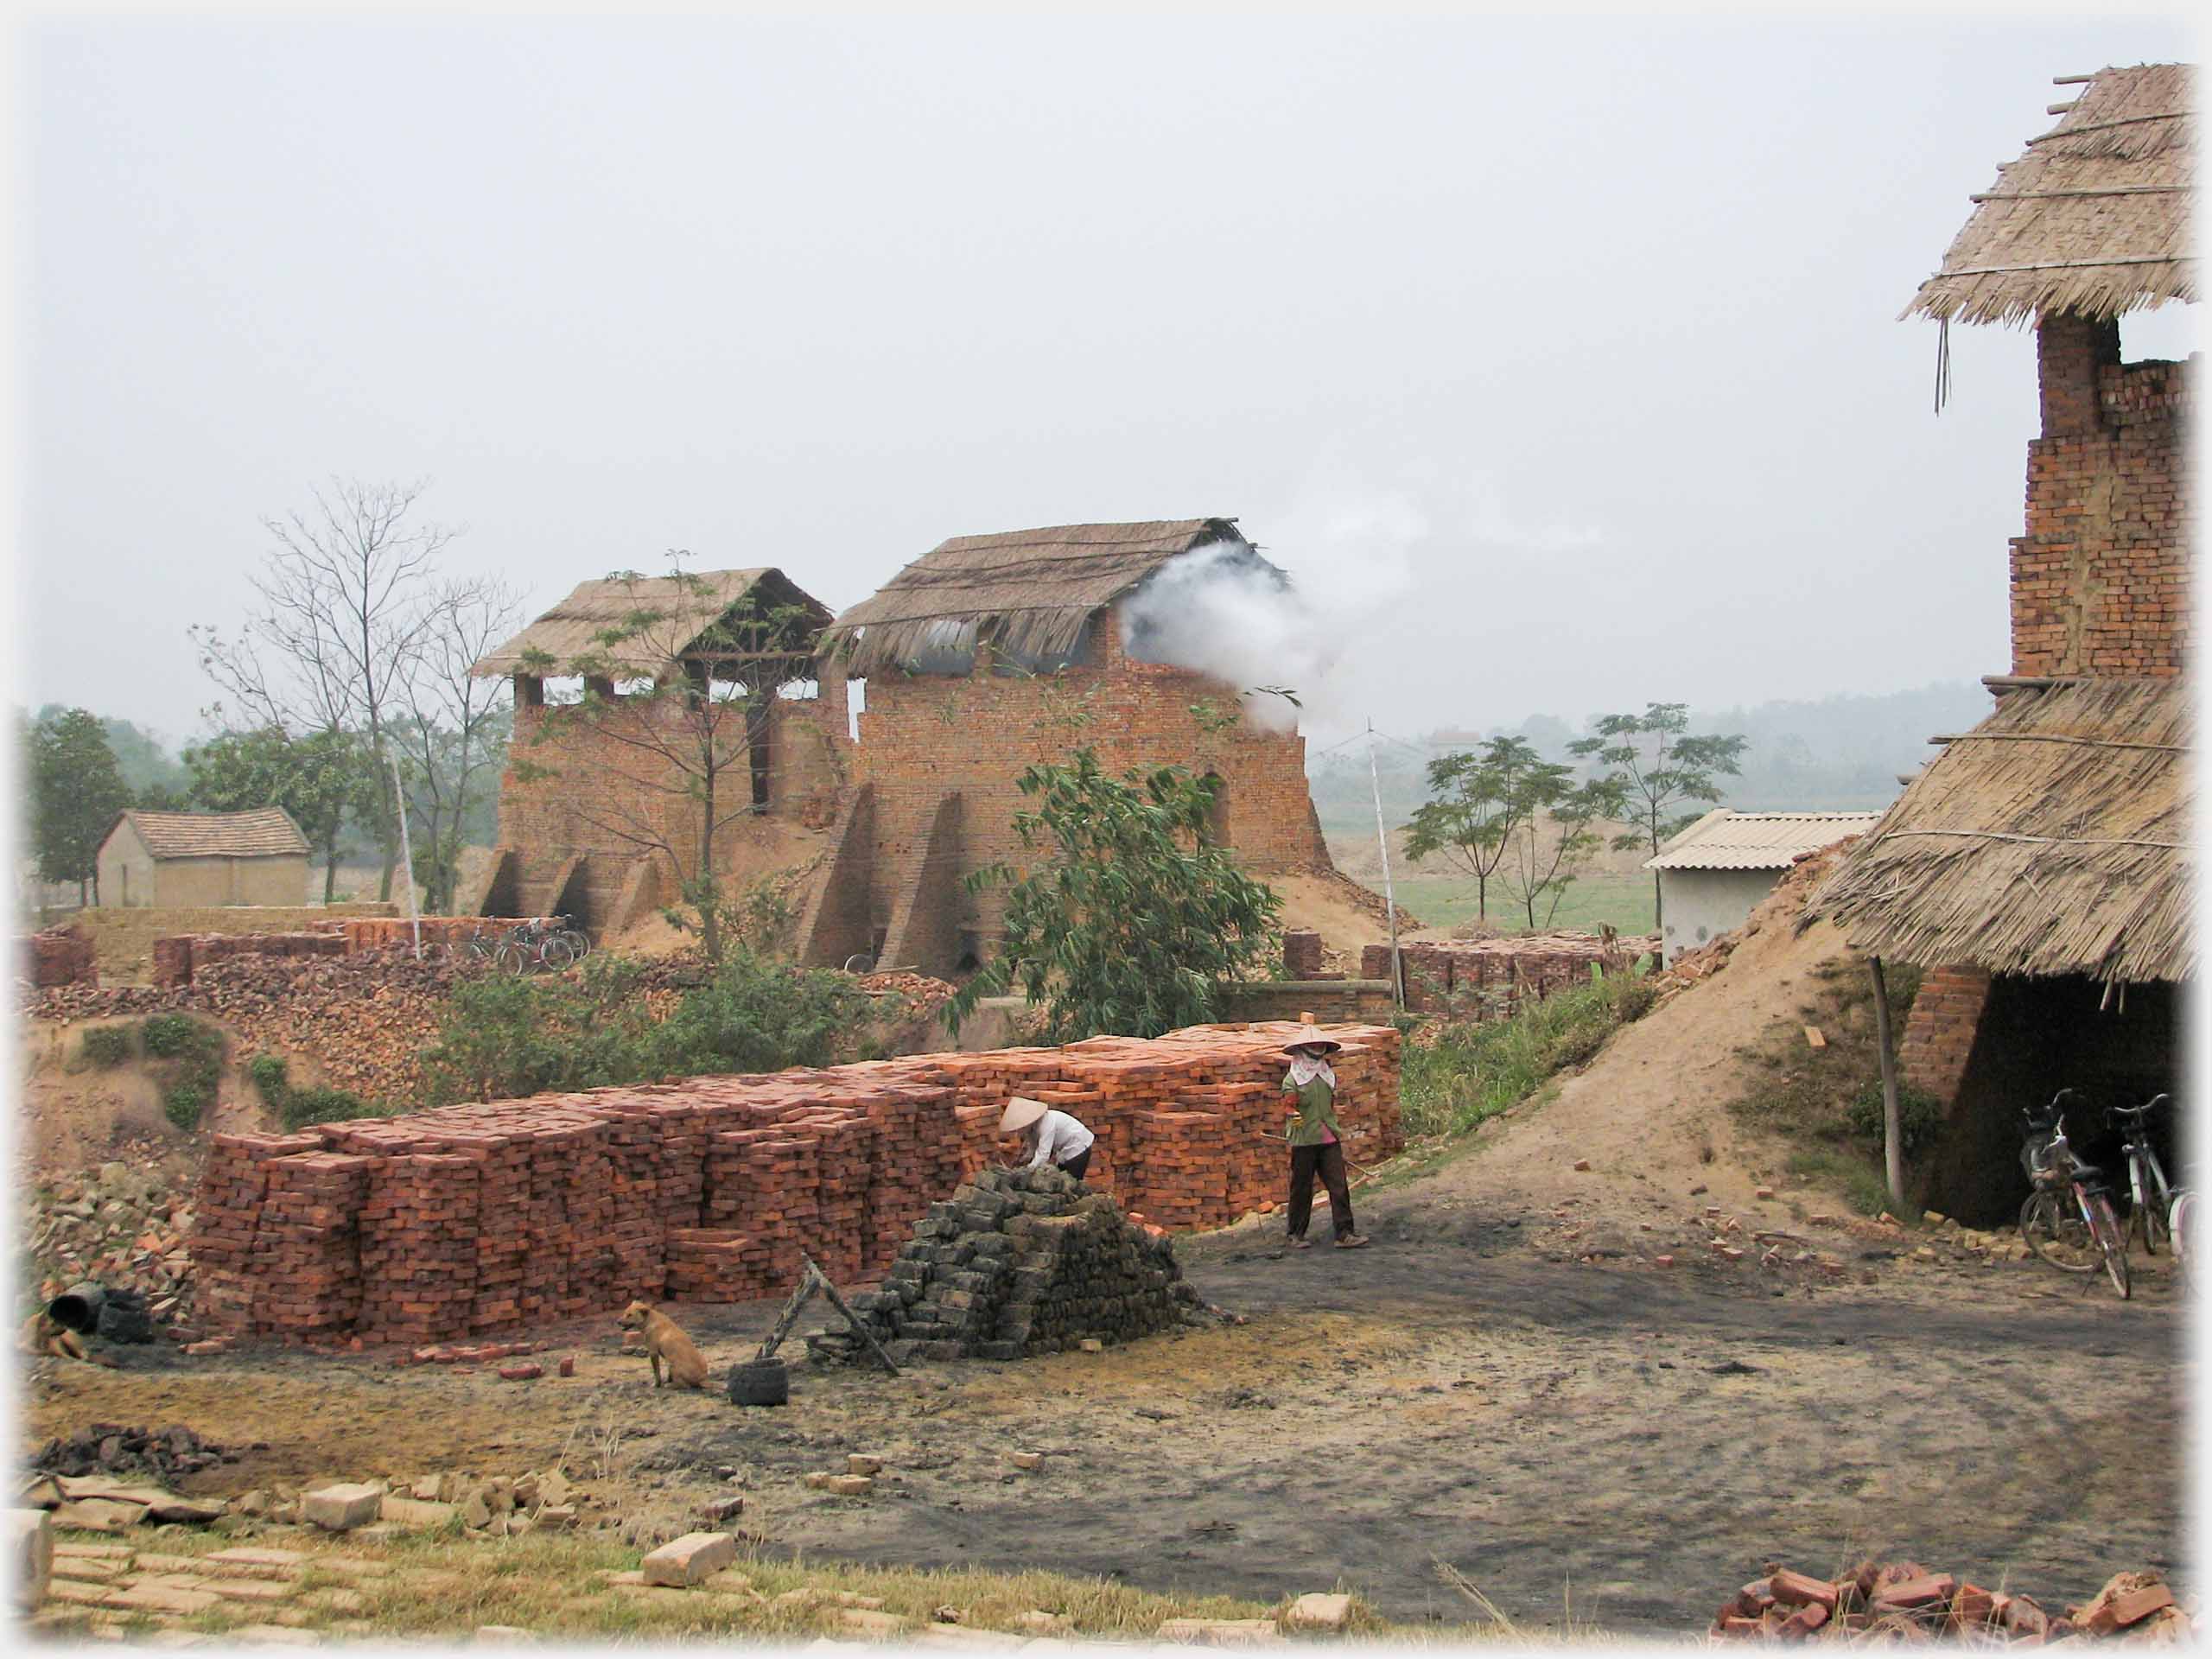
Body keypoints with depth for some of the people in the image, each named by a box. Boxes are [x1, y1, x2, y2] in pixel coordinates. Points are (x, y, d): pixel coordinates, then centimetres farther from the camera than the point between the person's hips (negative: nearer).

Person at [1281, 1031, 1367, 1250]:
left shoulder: (1328, 1076, 12)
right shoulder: (1292, 1079, -5)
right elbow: (1288, 1106, -17)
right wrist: (1294, 1114, -39)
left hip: (1329, 1140, 4)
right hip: (1304, 1140, -4)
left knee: (1339, 1186, -4)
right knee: (1301, 1188, 3)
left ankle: (1344, 1234, -5)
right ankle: (1296, 1235, 16)